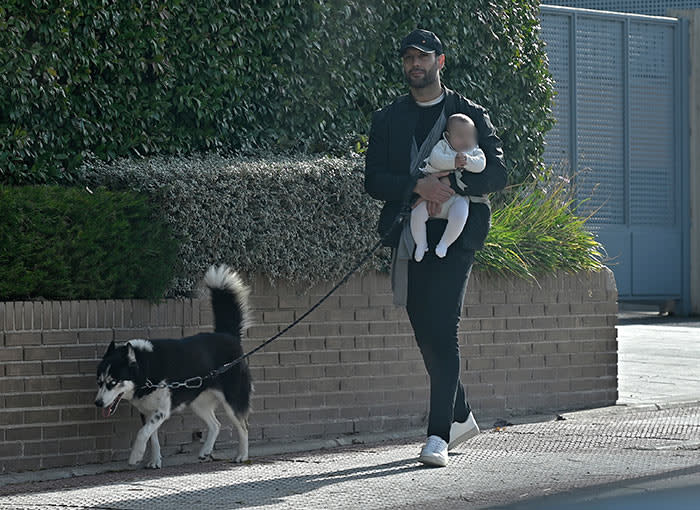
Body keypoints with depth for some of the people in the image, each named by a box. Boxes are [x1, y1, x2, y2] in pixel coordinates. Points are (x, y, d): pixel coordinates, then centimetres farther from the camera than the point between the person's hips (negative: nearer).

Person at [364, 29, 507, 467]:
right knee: (426, 333, 9)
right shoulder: (387, 119, 13)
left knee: (443, 329, -15)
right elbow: (374, 180, 2)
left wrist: (451, 184, -16)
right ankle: (461, 416, 28)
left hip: (456, 232, -4)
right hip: (409, 234, 4)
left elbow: (497, 173, 0)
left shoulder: (471, 115, 7)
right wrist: (417, 186, -16)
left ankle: (439, 436, -18)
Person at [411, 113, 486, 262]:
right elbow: (435, 159, -16)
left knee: (459, 217, -30)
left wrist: (467, 162, -29)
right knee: (417, 213, -19)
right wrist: (453, 162, -28)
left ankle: (444, 243, -5)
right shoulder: (442, 146, 3)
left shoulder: (475, 152, 7)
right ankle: (421, 244, 6)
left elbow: (480, 164, -12)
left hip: (457, 198, 0)